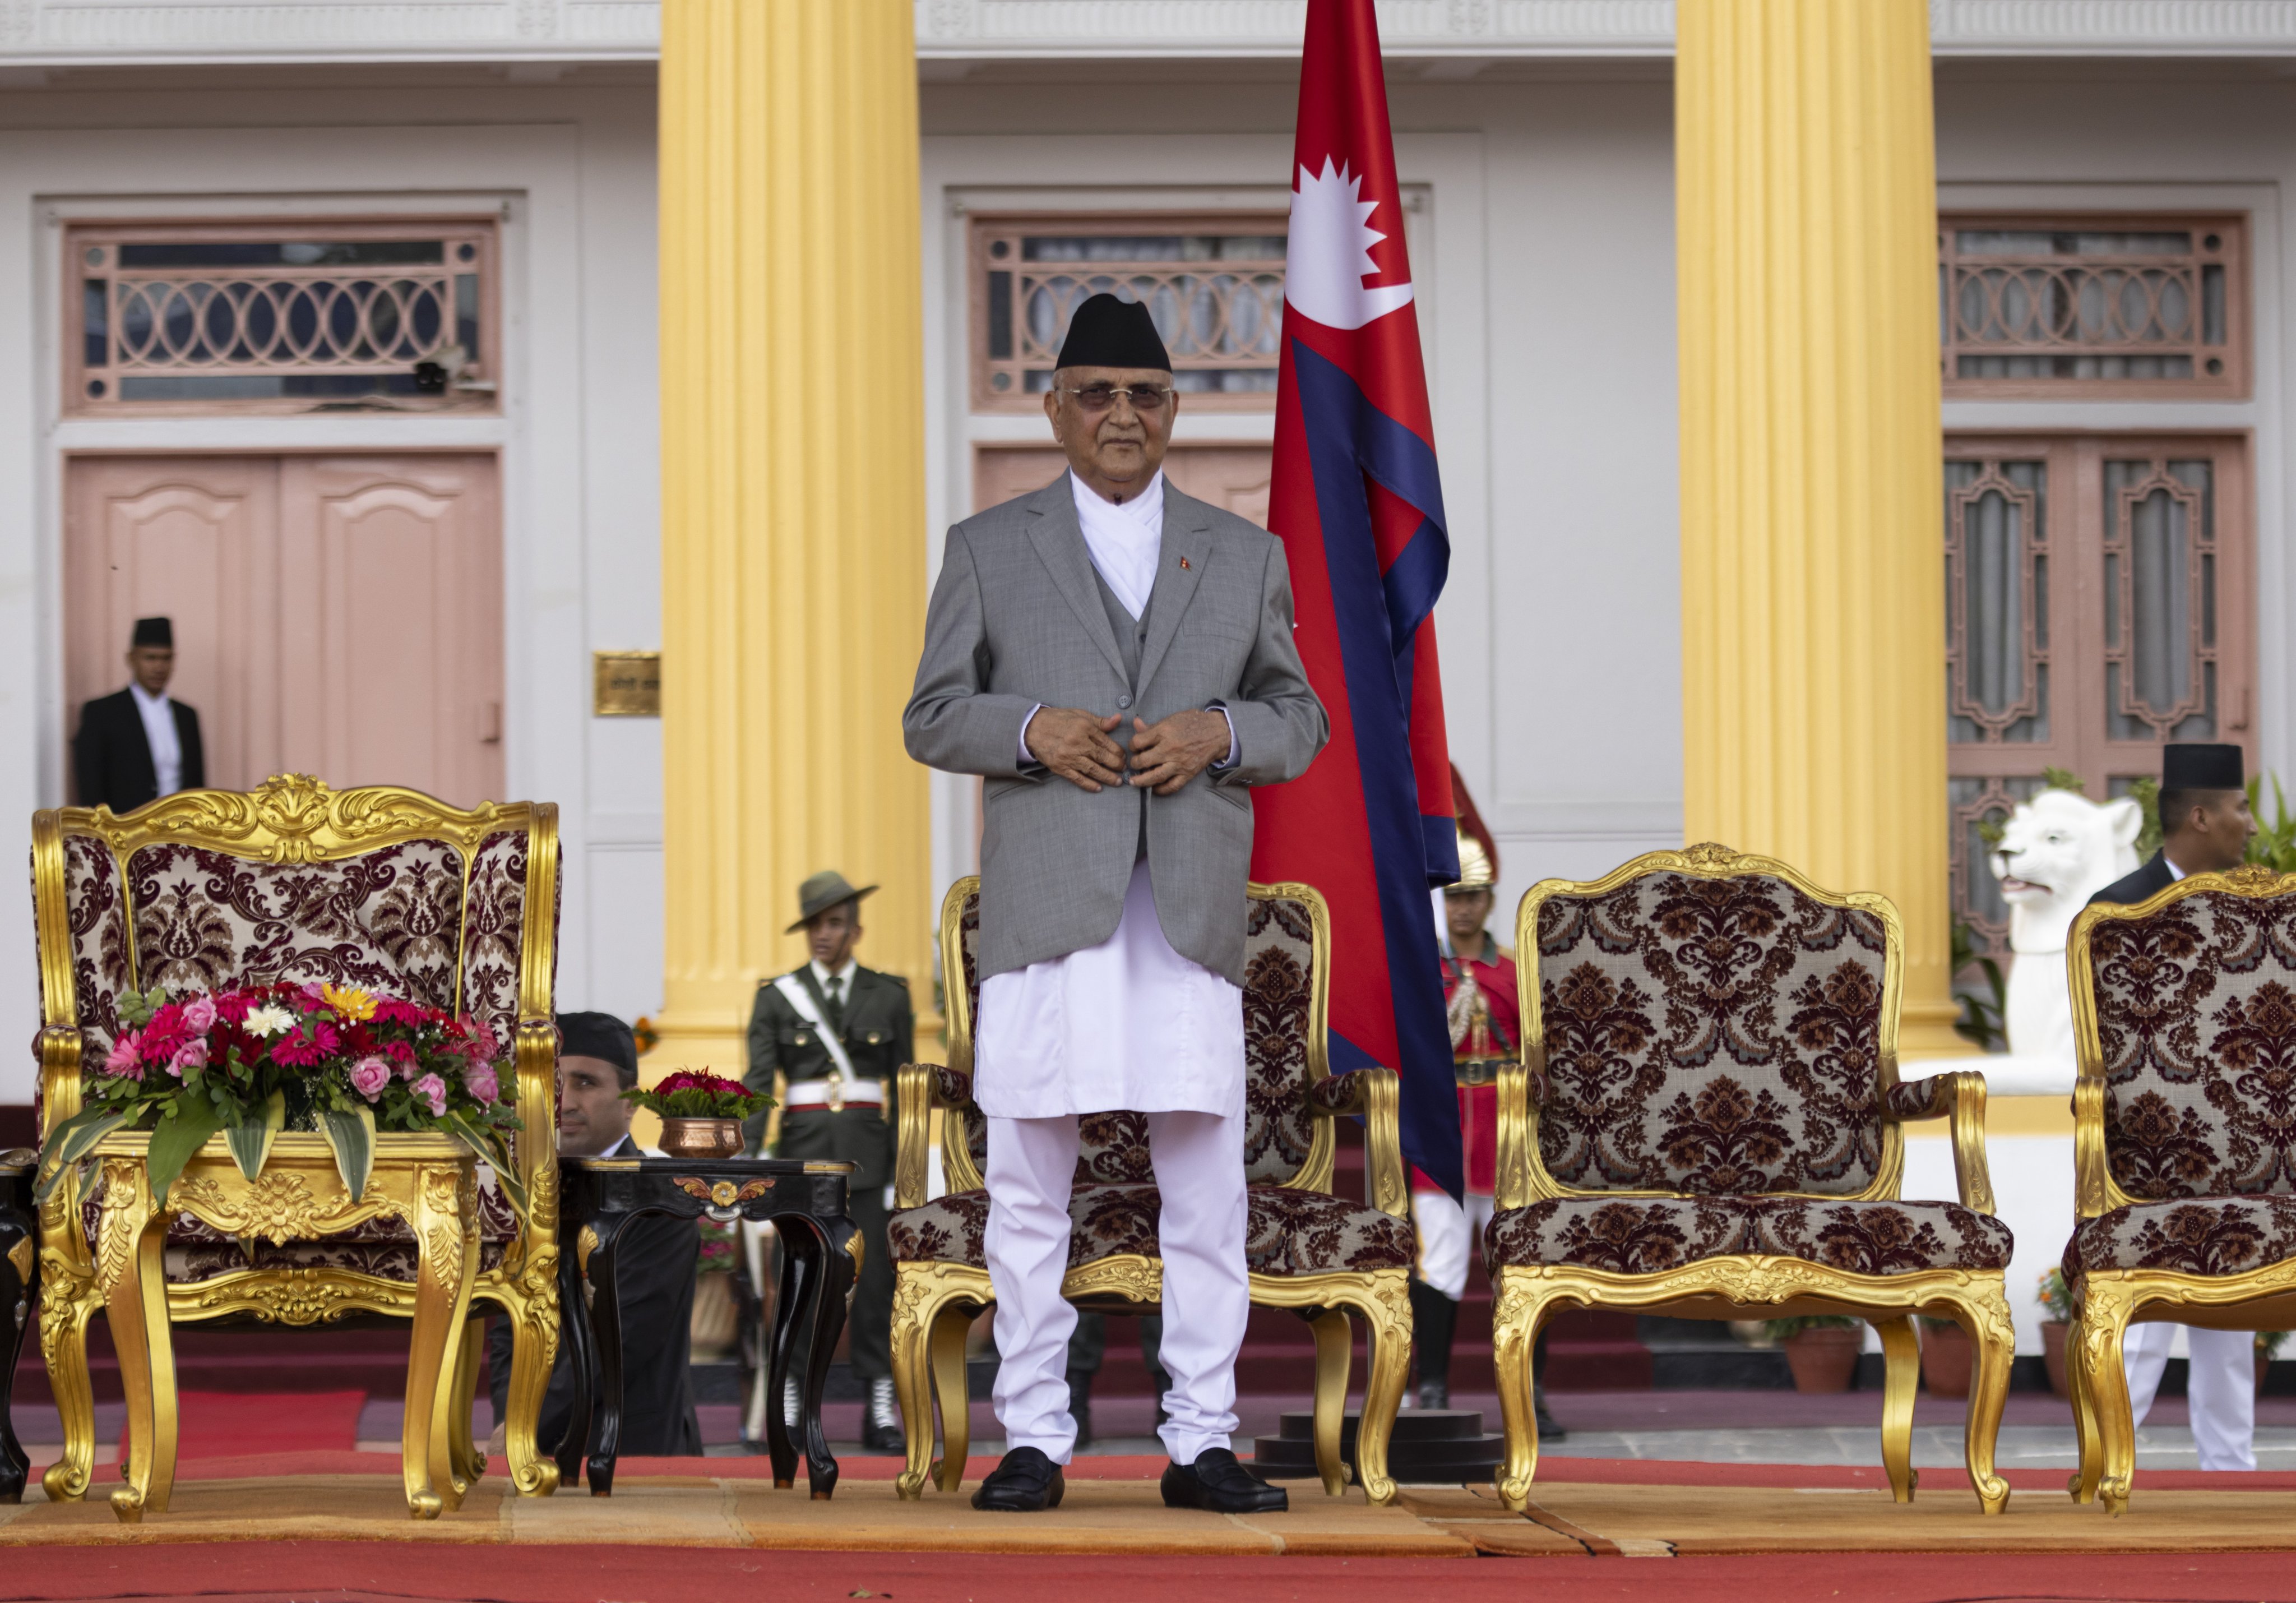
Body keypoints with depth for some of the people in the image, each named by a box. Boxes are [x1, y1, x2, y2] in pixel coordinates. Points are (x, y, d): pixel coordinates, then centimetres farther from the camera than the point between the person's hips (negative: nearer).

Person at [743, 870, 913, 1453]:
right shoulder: (777, 996, 6)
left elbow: (902, 1089, 9)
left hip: (867, 1153, 0)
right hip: (803, 1151, 0)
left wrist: (902, 1171, 4)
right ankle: (791, 1410, 2)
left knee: (875, 1275, -1)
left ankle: (881, 1411, 3)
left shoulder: (888, 996, 8)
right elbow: (758, 1083, 0)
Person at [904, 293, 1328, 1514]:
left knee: (1206, 1185, 0)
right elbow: (931, 719, 8)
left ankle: (1201, 1444, 5)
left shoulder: (1242, 555, 15)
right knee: (1030, 1185, 0)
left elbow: (1299, 721, 14)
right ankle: (1034, 1438, 6)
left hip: (1191, 909, 1)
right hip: (1045, 904, -1)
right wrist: (1031, 728, -12)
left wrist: (1220, 733, -8)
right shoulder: (988, 549, 10)